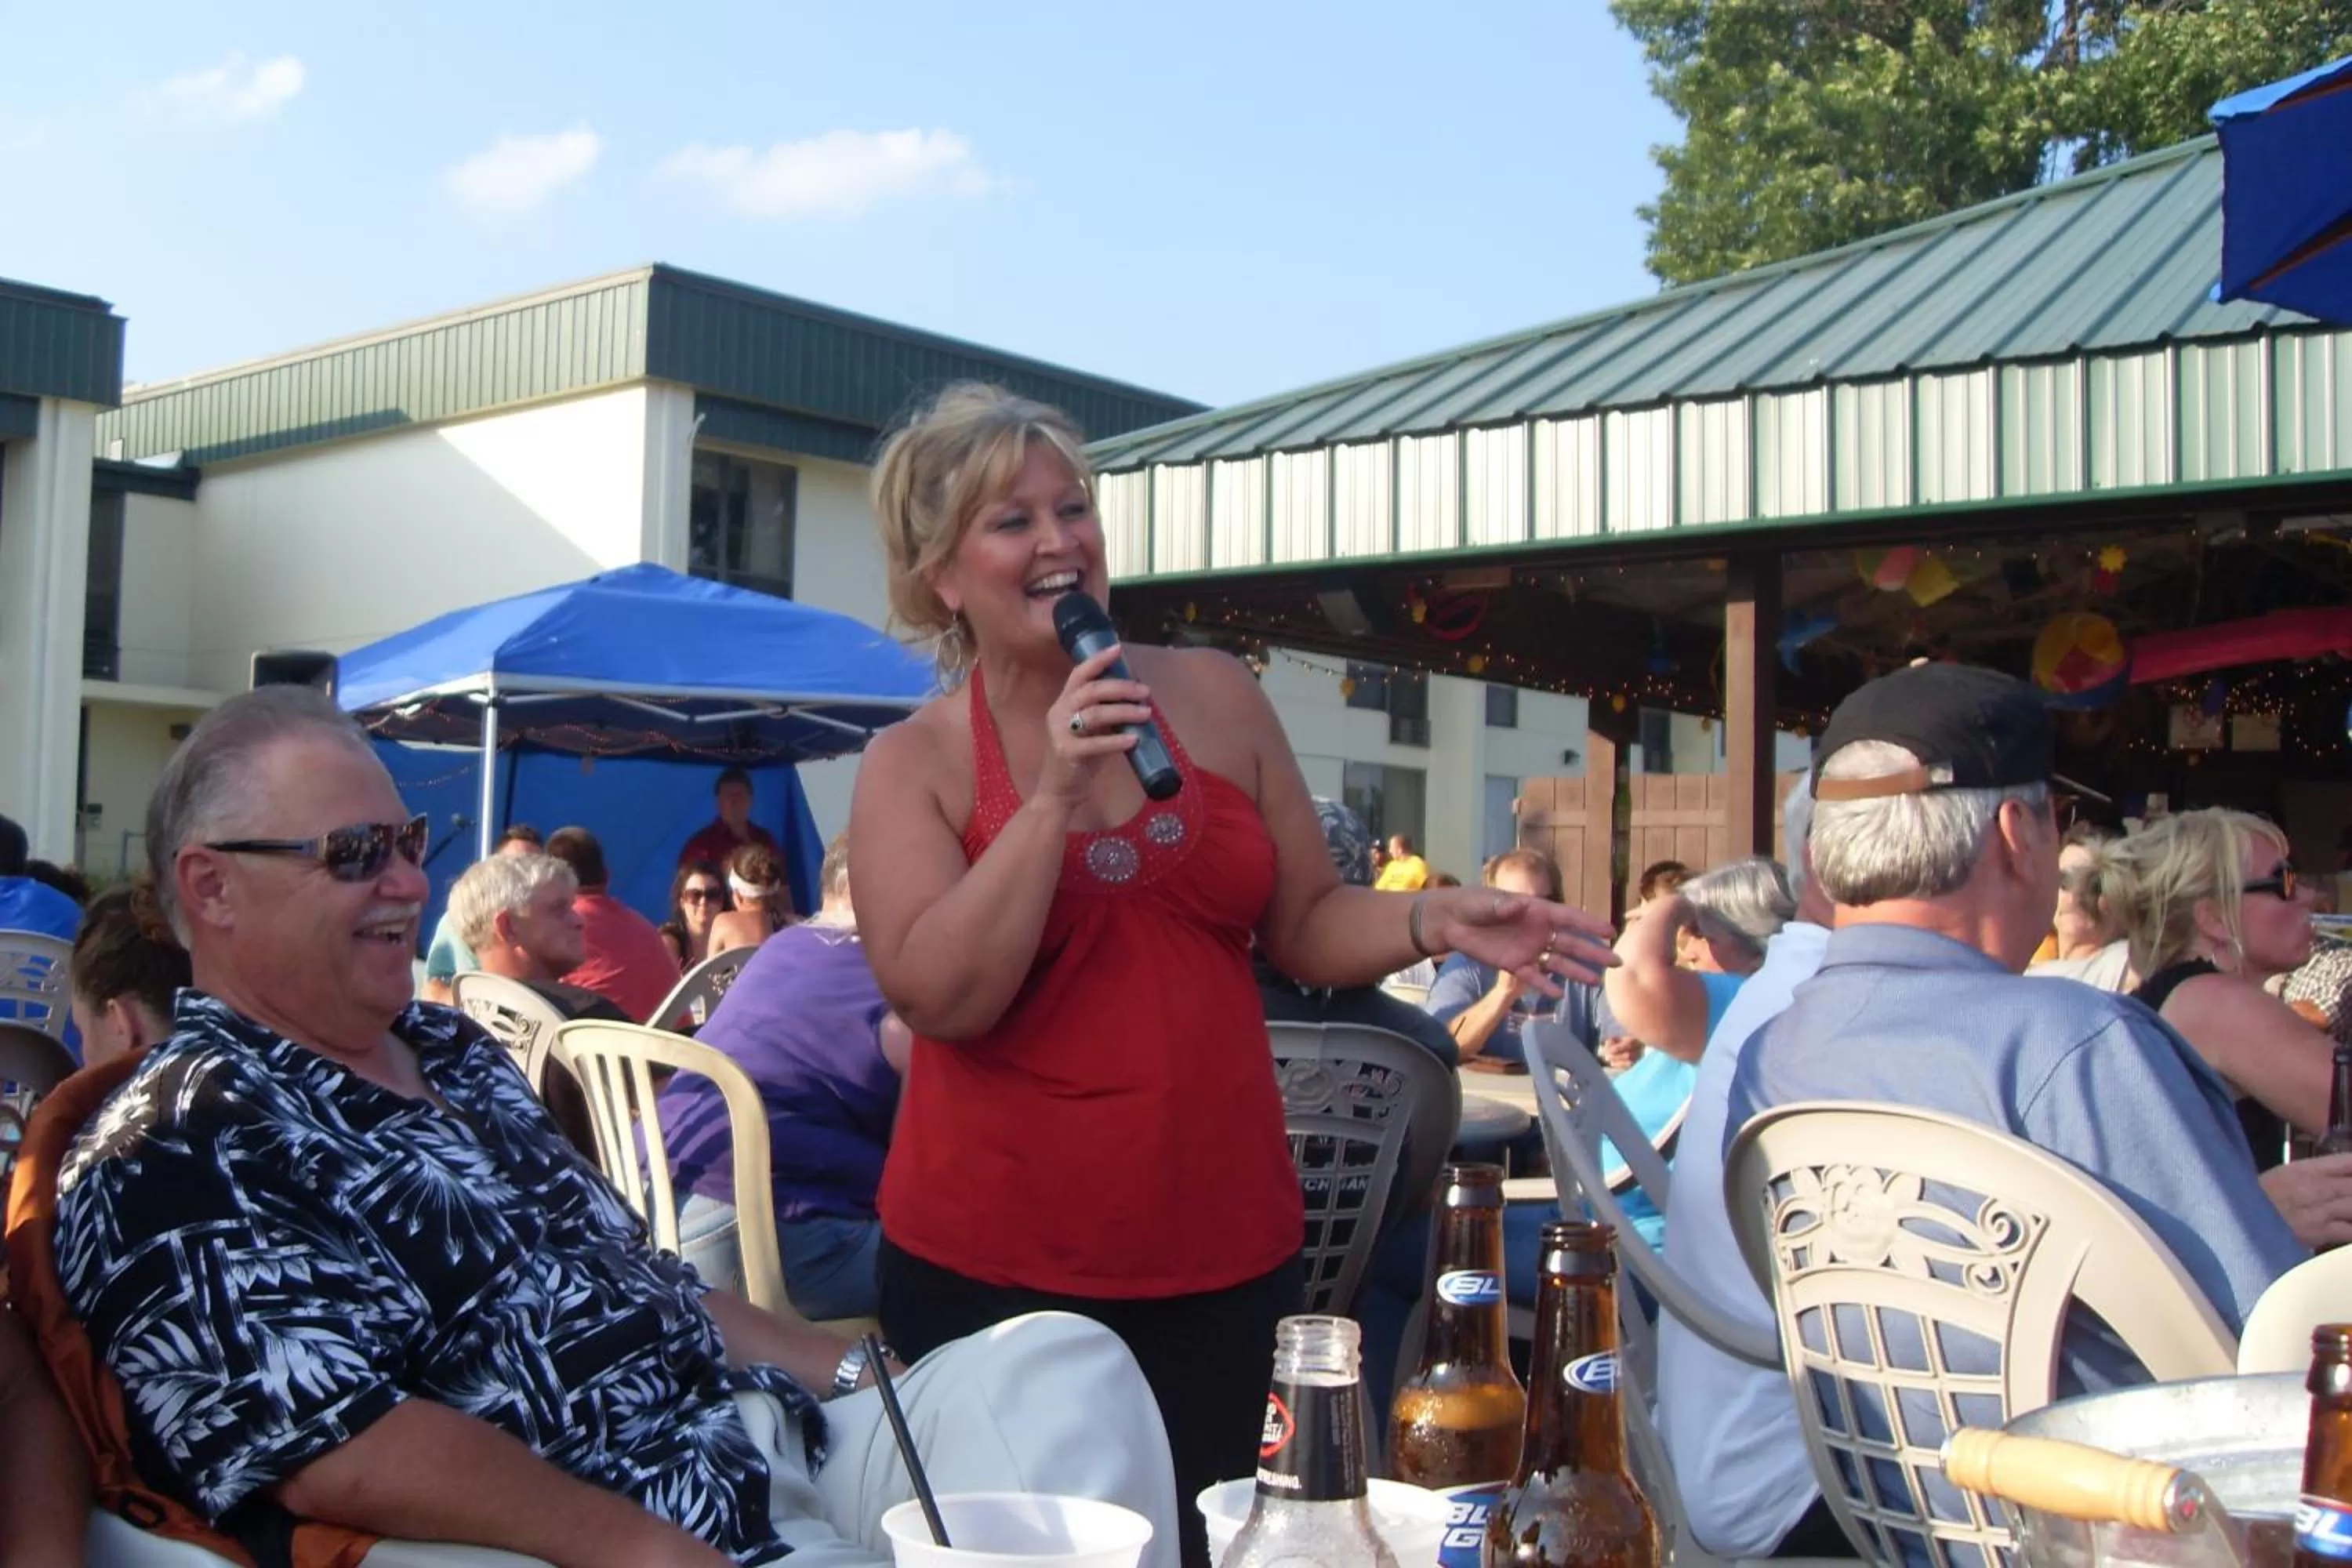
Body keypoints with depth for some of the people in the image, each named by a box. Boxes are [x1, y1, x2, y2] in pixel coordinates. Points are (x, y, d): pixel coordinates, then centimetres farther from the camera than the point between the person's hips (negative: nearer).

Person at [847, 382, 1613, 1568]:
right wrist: (1054, 797, -21)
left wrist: (1436, 922, -9)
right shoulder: (912, 763, -4)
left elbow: (1305, 927, 9)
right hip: (990, 1266, -2)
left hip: (1224, 1250, 2)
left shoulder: (1215, 696, 3)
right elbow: (939, 997, -17)